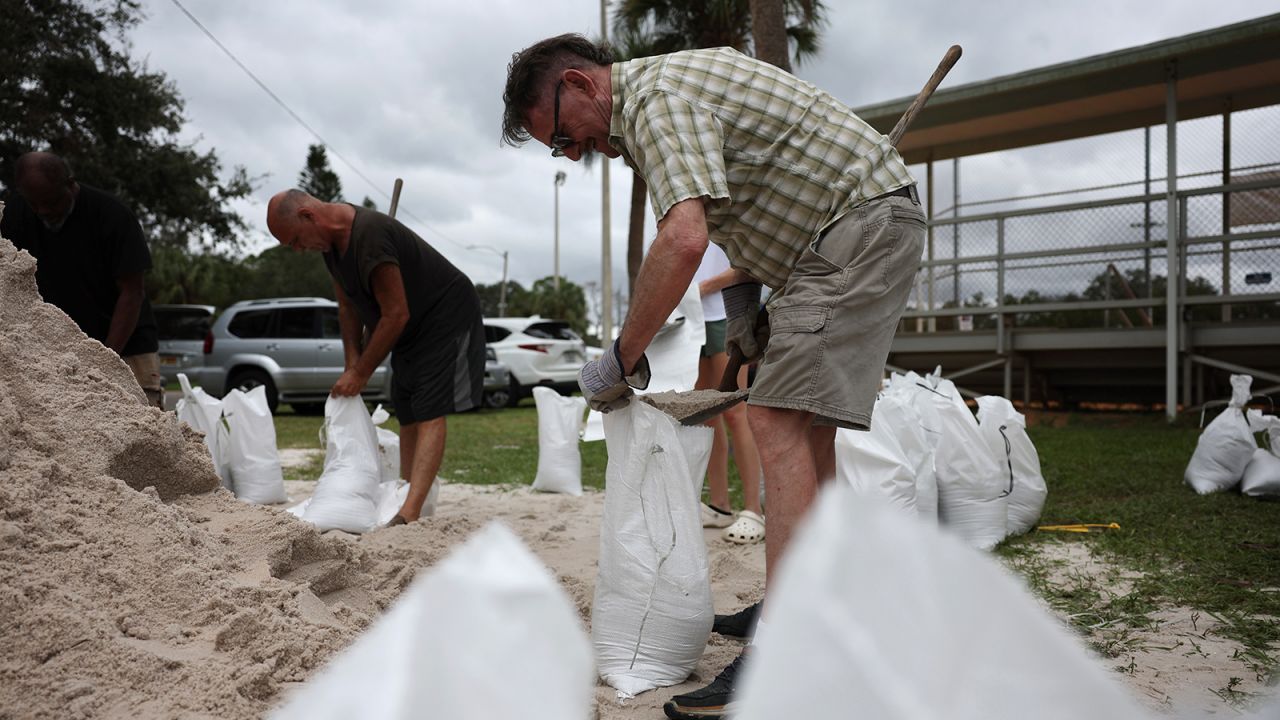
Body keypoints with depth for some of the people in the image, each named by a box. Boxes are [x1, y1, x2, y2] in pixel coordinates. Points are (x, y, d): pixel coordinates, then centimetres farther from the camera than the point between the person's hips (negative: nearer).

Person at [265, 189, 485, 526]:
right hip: (411, 331, 10)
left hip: (446, 316, -10)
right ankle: (417, 505, 13)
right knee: (407, 415, 8)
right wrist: (352, 366, 0)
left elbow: (396, 314, -27)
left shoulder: (370, 236, -30)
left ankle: (408, 515, -27)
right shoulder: (332, 240, 2)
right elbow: (348, 307, 11)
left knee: (429, 414, -18)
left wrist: (360, 373, -18)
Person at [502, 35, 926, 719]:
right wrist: (741, 295, 13)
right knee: (805, 427, 11)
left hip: (864, 222, -11)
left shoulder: (656, 97, -17)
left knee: (780, 422, -19)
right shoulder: (672, 81, 16)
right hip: (869, 226, 11)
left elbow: (684, 240, -32)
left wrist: (620, 359, -23)